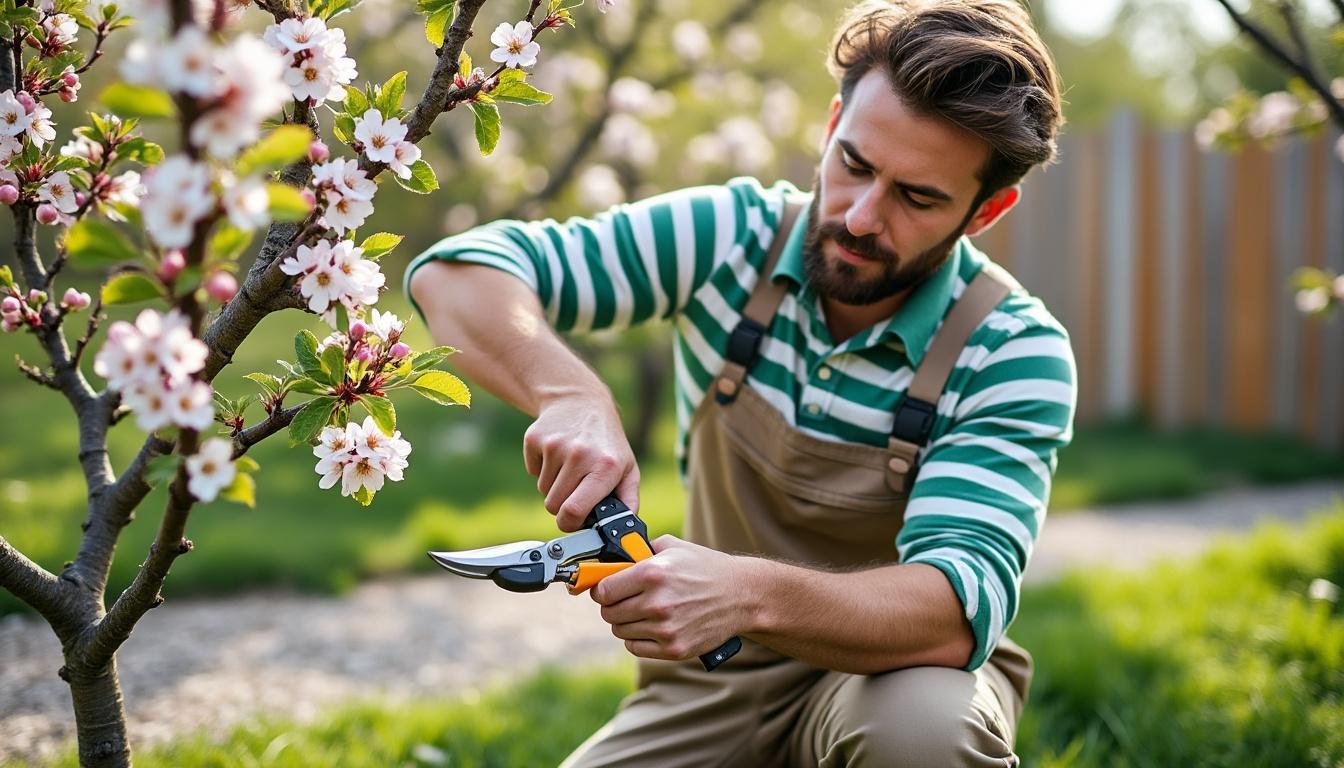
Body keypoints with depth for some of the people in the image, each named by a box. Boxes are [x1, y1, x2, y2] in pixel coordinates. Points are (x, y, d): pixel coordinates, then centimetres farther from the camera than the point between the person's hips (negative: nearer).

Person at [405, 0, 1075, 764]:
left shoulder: (1015, 354, -18)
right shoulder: (735, 236, -11)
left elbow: (960, 609, -29)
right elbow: (456, 271, -14)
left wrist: (750, 594, -48)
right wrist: (571, 394, -36)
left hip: (899, 667, -3)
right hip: (716, 675, 3)